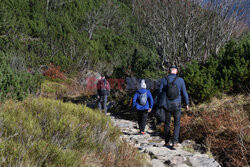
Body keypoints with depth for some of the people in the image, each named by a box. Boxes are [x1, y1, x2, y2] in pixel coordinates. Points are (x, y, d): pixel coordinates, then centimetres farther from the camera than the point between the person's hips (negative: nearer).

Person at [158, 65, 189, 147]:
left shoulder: (164, 80, -5)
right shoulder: (180, 80, -7)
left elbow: (160, 92, -2)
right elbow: (184, 93, -4)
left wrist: (160, 103, 11)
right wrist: (187, 104, 8)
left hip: (167, 105, 1)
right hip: (177, 105, -1)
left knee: (167, 123, 16)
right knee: (177, 124, 10)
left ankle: (167, 142, 21)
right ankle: (175, 142, -1)